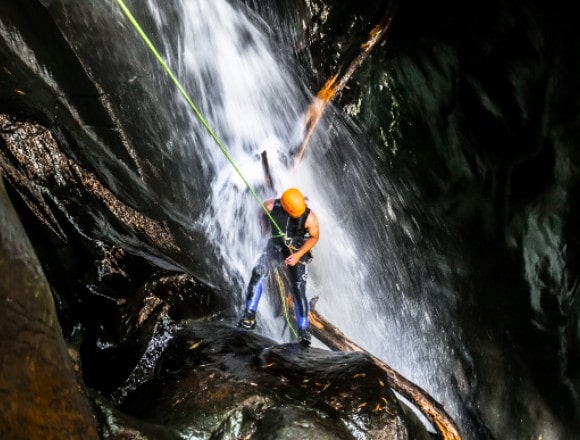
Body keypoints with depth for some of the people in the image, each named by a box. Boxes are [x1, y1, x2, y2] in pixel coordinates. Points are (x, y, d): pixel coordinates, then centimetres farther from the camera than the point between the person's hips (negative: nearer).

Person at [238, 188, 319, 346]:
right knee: (257, 274, -22)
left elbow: (314, 237, -10)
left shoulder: (309, 217, -27)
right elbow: (264, 205, 1)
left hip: (297, 252, -1)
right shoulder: (272, 206, -24)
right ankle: (249, 316, -19)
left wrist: (298, 255, -20)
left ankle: (303, 331, -5)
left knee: (299, 291, -11)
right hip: (275, 246, 1)